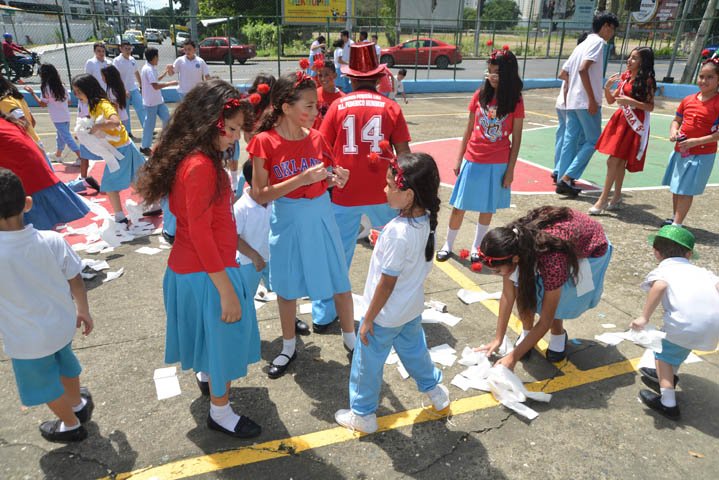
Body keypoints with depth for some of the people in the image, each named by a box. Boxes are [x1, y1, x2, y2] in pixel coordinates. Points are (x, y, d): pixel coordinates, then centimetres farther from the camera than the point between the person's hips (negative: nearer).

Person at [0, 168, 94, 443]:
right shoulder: (52, 241, -19)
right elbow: (76, 282, -7)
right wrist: (83, 312, 8)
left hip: (28, 341, -4)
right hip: (63, 325, 4)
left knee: (45, 384, 23)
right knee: (64, 365, 32)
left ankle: (71, 425, 45)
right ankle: (79, 404, 58)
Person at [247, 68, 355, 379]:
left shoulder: (316, 138, -2)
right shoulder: (265, 142, -13)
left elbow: (322, 184, 9)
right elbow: (260, 195, -16)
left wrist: (337, 179, -14)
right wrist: (301, 179, -26)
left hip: (320, 218, 3)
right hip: (287, 222, -2)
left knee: (340, 283, 10)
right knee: (287, 287, 13)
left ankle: (350, 338, 34)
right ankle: (288, 347, 36)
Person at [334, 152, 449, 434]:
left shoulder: (397, 233, -32)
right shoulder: (427, 220, -9)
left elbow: (386, 284, -24)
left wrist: (368, 319, -14)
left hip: (386, 315, -8)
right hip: (413, 308, 8)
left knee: (368, 363, 13)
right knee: (413, 349, 30)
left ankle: (362, 415, 31)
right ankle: (435, 391, 49)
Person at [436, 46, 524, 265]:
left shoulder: (515, 101, -5)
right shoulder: (480, 95, -1)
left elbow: (516, 138, -2)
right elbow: (469, 129, 6)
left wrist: (510, 169, -5)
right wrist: (459, 159, 7)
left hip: (498, 164, -1)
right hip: (473, 161, 1)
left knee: (488, 207, 10)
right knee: (459, 206, 5)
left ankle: (476, 247, 27)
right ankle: (448, 245, 22)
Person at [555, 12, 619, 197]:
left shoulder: (583, 44, 20)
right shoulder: (598, 42, -6)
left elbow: (567, 72, 18)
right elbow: (583, 69, -20)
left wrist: (568, 98, 20)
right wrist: (592, 99, -20)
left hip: (572, 101, 9)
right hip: (586, 102, -9)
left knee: (570, 140, 8)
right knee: (593, 141, -1)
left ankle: (562, 179, 9)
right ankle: (567, 178, -7)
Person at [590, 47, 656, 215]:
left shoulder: (647, 81, -9)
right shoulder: (625, 76, 10)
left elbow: (650, 107, -12)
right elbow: (611, 100, 12)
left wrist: (631, 101, -23)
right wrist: (607, 87, -5)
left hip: (634, 124, -7)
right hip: (620, 119, 7)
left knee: (614, 161, -10)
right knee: (618, 162, 11)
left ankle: (603, 199, -5)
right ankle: (616, 198, 21)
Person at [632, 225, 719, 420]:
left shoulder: (662, 270, 11)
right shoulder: (700, 271, 27)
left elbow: (660, 285, -13)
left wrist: (644, 317, -14)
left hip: (687, 322, -6)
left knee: (663, 352, 16)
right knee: (682, 344, 33)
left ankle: (668, 403, 13)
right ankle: (667, 377, 50)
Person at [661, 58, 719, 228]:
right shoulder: (688, 100, 4)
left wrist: (696, 141, -23)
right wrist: (673, 131, -5)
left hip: (702, 154, -6)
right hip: (680, 150, 6)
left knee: (686, 190, -5)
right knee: (676, 187, 17)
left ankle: (677, 224, 1)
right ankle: (674, 218, 33)